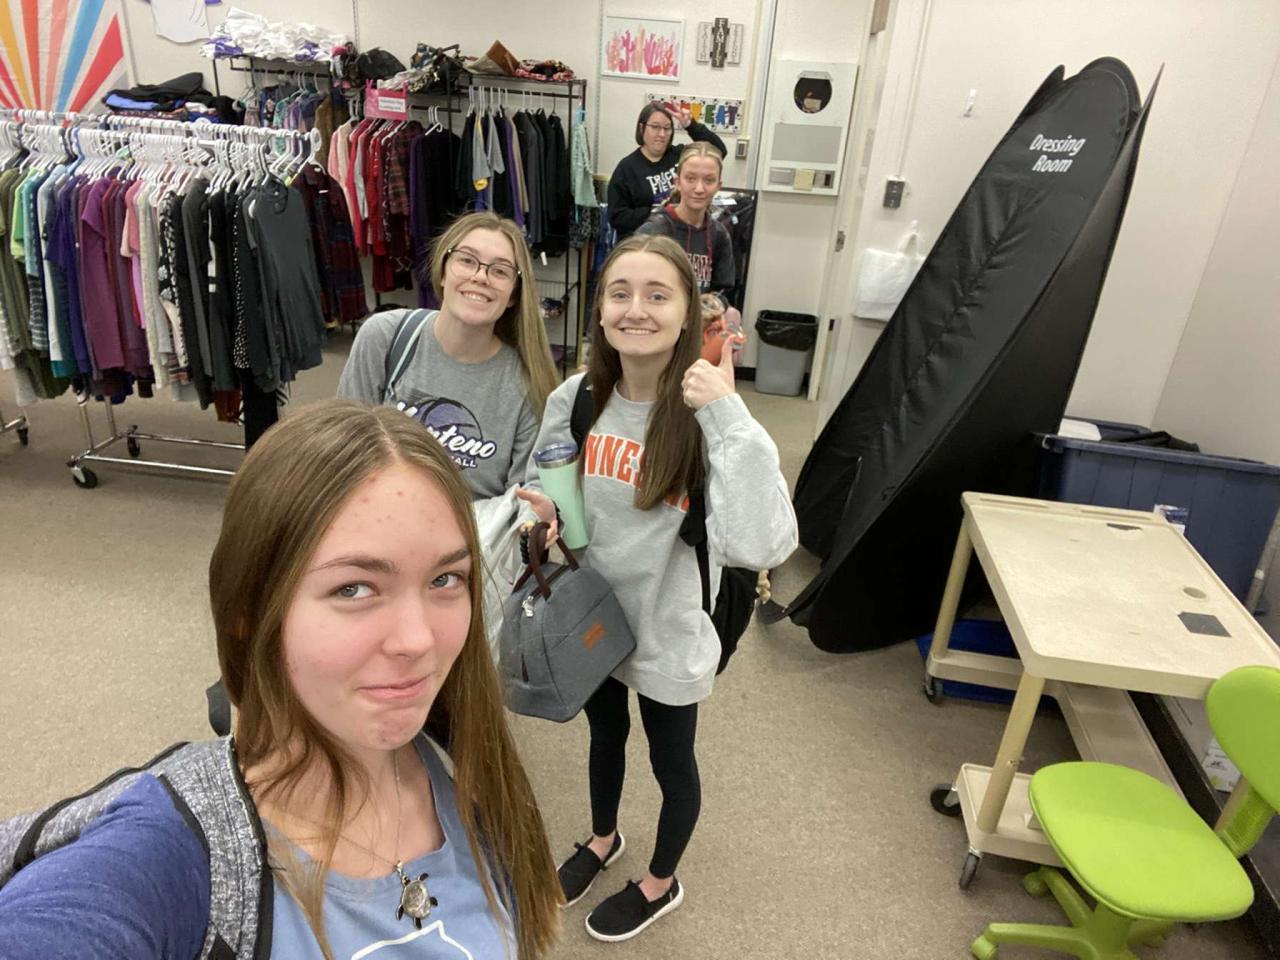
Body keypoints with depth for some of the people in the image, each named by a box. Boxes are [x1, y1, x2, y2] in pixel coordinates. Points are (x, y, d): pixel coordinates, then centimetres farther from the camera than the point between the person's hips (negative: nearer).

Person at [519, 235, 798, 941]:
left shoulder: (708, 417, -24)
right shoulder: (575, 398, -13)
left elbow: (761, 547, -37)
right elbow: (538, 485, 6)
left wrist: (729, 418, -39)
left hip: (668, 632, -4)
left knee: (671, 761, 20)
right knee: (604, 734, 29)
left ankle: (660, 884, 51)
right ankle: (602, 839, 61)